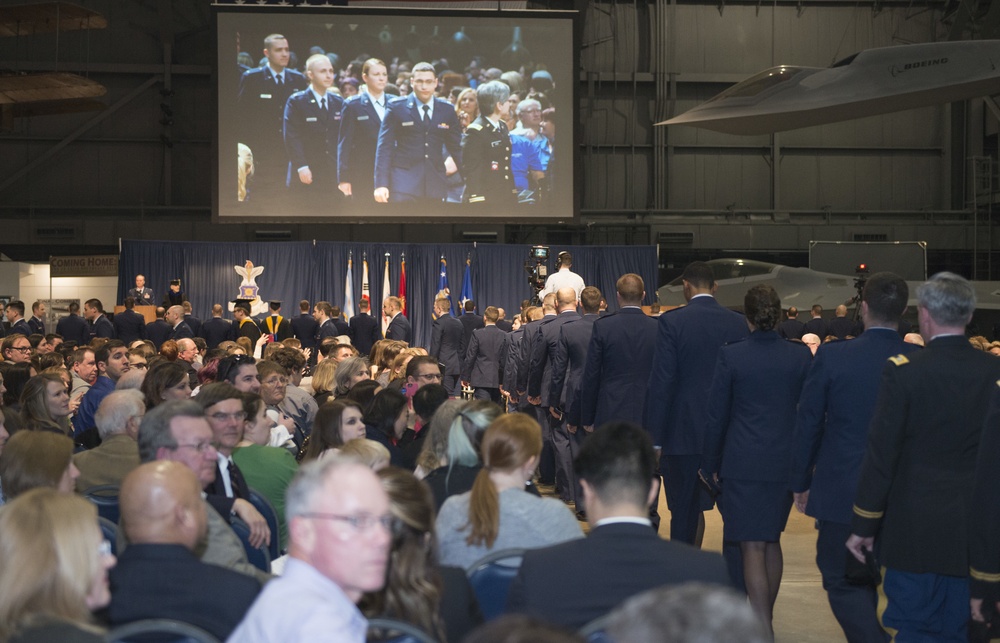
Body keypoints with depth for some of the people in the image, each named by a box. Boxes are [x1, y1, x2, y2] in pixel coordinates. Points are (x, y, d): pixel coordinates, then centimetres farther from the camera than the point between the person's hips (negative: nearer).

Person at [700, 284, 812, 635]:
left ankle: (762, 627, -7)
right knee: (772, 540, 19)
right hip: (786, 462, 4)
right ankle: (766, 615, 29)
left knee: (752, 546, -2)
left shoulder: (730, 356, -8)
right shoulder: (800, 356, 0)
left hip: (744, 462, -4)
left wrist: (710, 464, 7)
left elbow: (717, 417, -3)